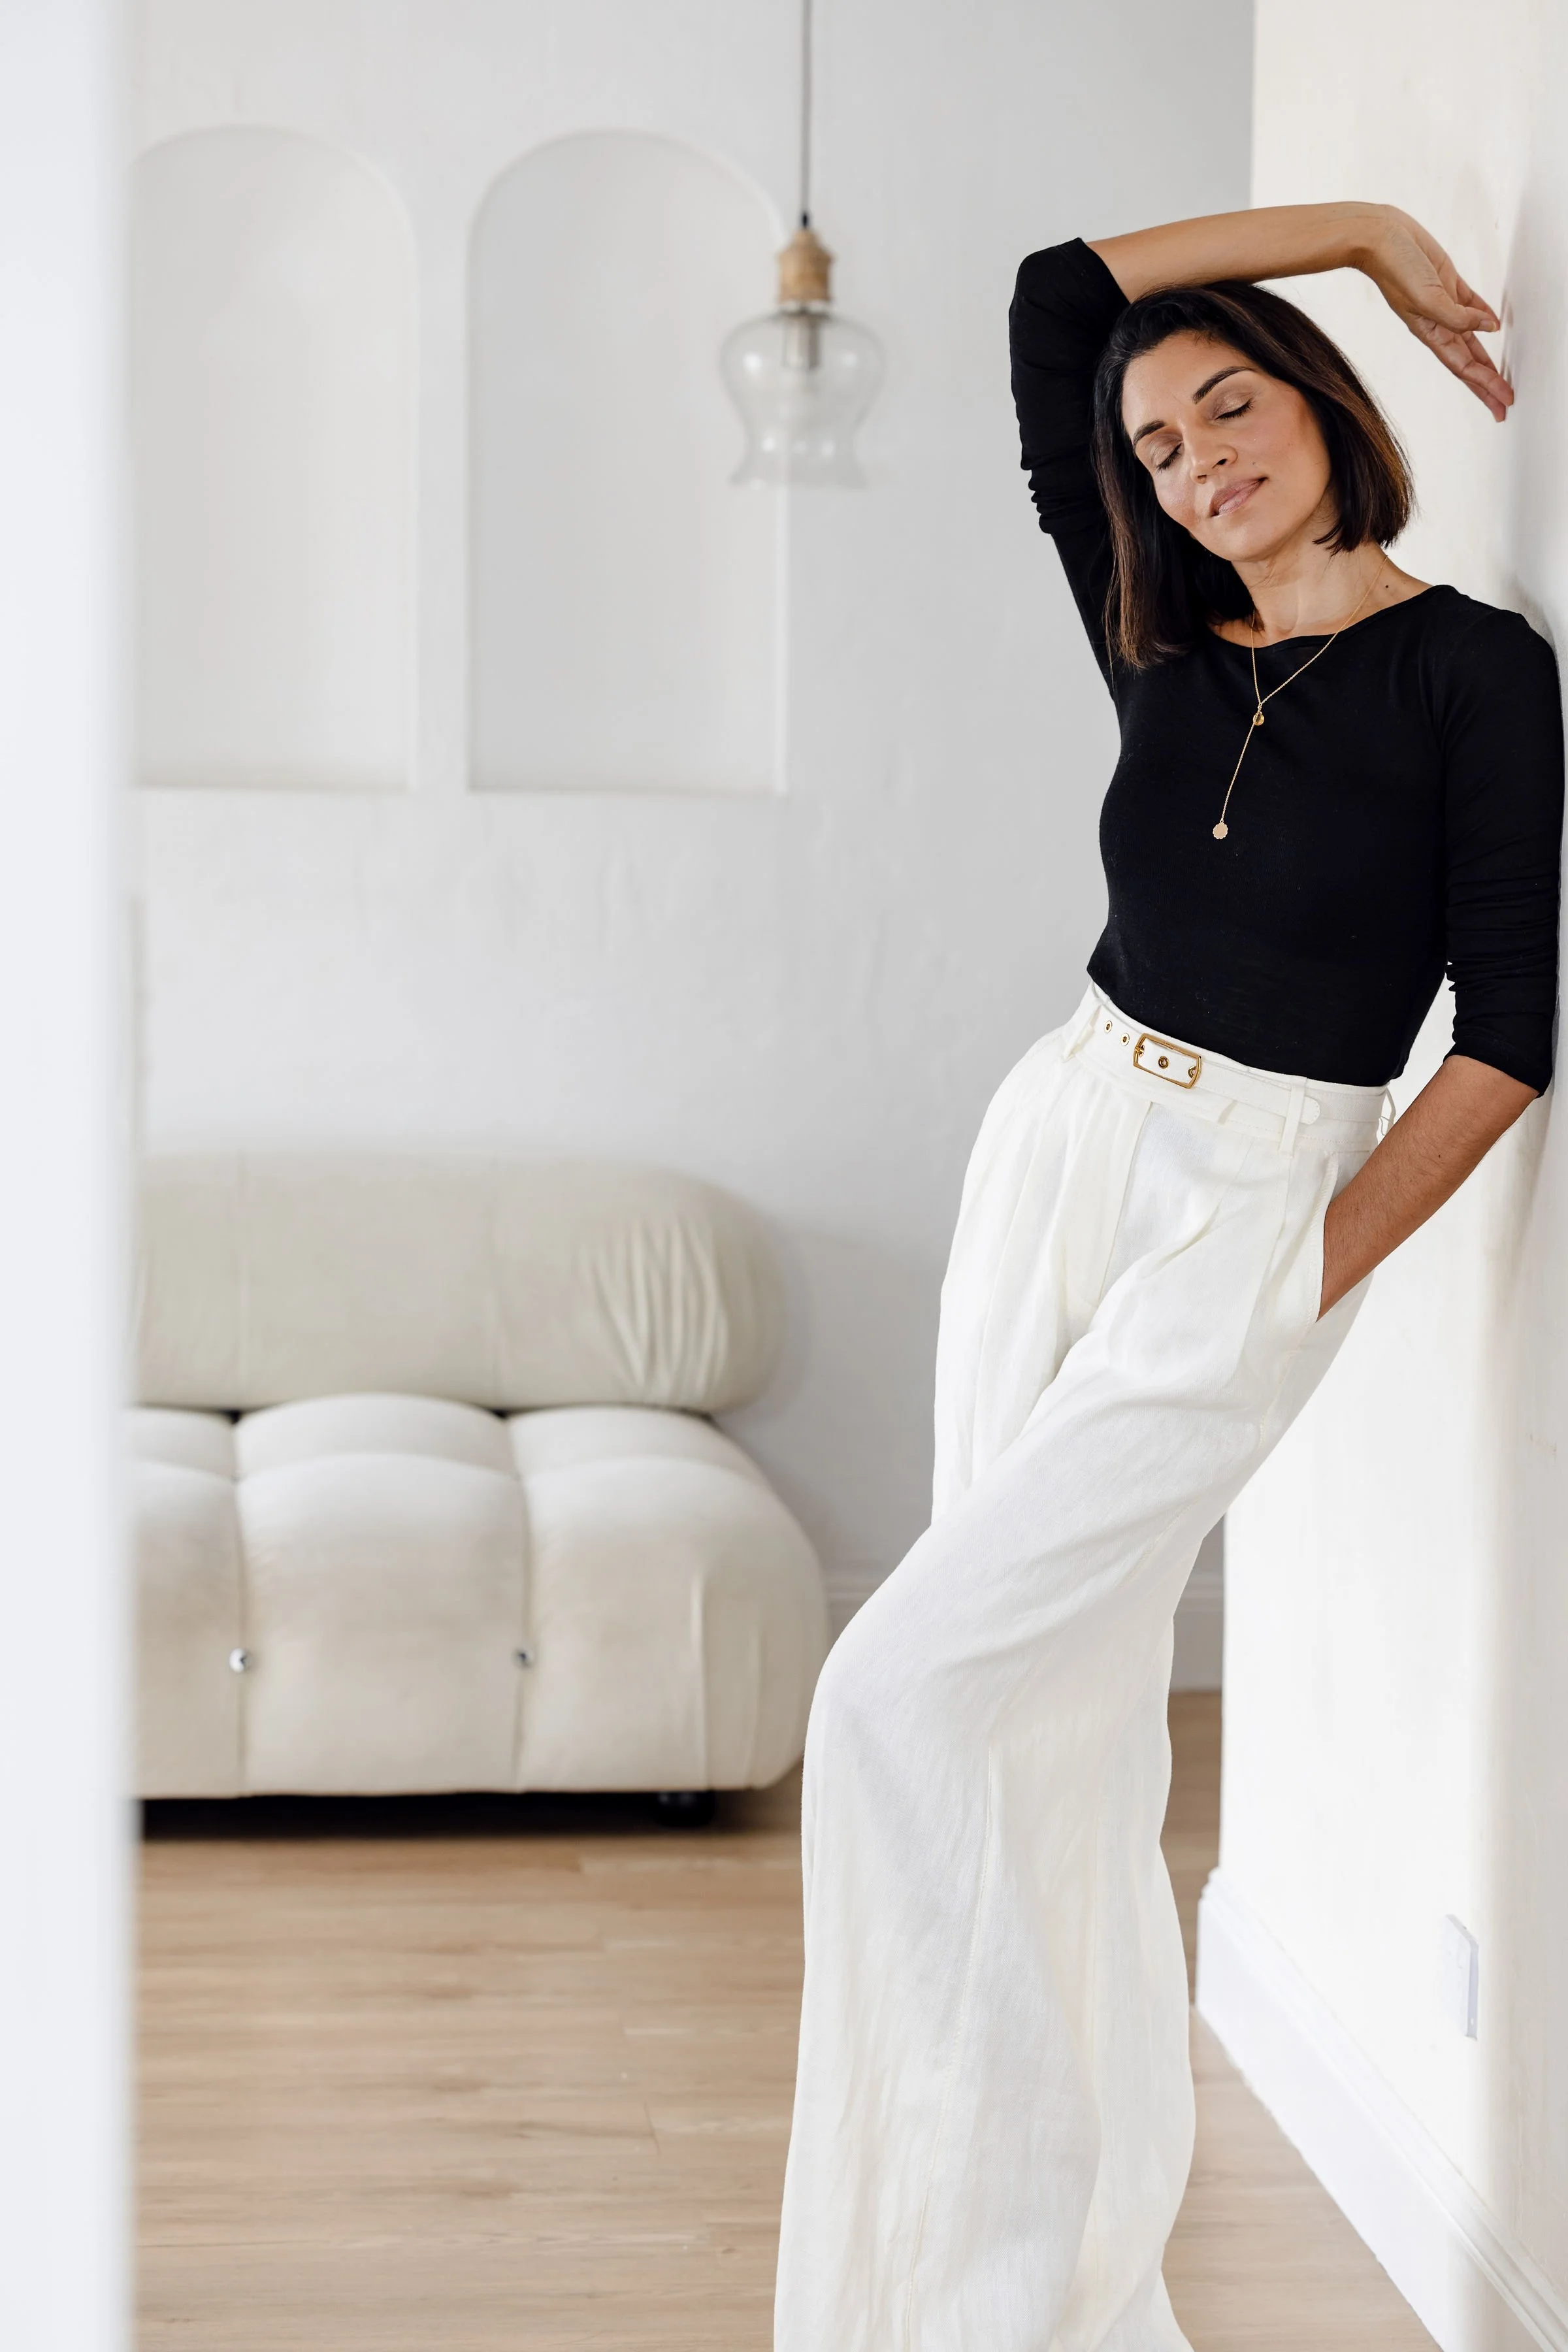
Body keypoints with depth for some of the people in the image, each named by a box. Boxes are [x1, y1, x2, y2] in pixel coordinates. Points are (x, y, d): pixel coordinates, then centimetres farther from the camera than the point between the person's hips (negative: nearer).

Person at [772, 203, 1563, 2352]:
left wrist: (1306, 1285, -12)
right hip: (1054, 1153, 6)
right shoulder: (1170, 652, 8)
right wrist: (1359, 226, 14)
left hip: (1250, 1227, -6)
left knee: (908, 1696, -17)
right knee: (1062, 1712, 6)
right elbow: (1057, 300, 10)